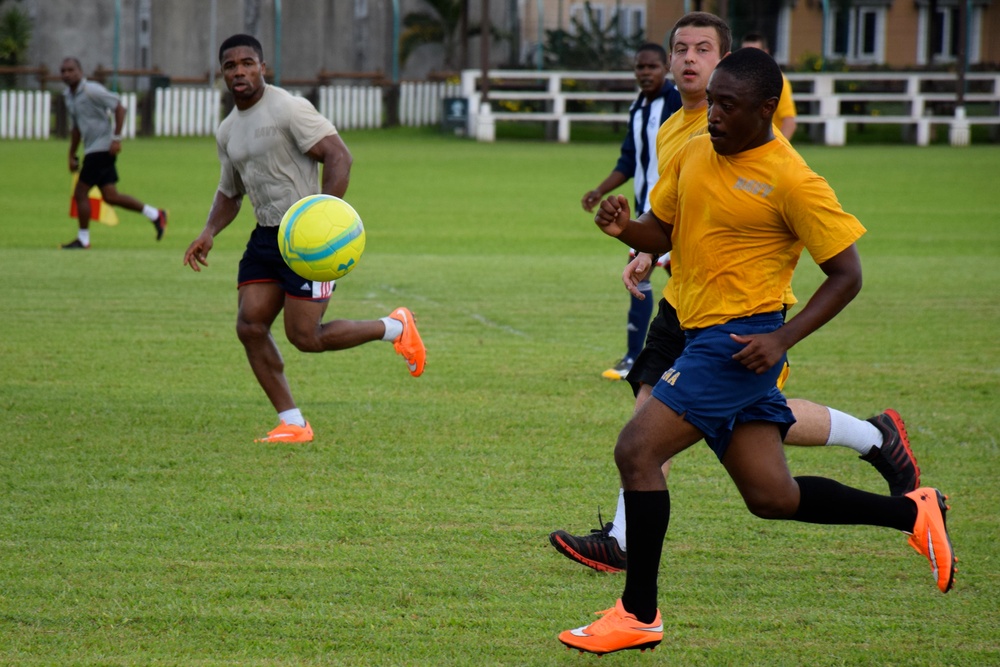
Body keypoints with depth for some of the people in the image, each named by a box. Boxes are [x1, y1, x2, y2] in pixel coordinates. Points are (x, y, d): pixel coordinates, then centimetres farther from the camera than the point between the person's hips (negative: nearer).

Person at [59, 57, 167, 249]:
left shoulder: (92, 90, -13)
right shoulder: (68, 96, 13)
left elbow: (119, 108, -15)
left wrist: (116, 138, -20)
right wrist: (72, 156, 21)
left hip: (102, 148, -8)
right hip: (92, 151, 8)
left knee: (80, 193, -8)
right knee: (110, 196, 6)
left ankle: (83, 239, 4)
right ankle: (155, 215, 16)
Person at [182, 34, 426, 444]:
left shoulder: (288, 109, -12)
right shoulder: (227, 131, 14)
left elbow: (338, 155, -19)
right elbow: (229, 192, 26)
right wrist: (209, 233, 7)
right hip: (265, 237, 8)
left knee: (305, 337, -9)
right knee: (250, 325, -5)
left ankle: (395, 328, 13)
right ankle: (293, 424, 3)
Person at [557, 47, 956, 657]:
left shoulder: (792, 182, -14)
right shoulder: (694, 154, 8)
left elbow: (846, 273, -10)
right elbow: (662, 232, 17)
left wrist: (782, 339, -20)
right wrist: (624, 227, -7)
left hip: (743, 342, -8)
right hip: (703, 336, 8)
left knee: (637, 450, -15)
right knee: (772, 497, 12)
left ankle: (639, 615, -7)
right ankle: (914, 513, 26)